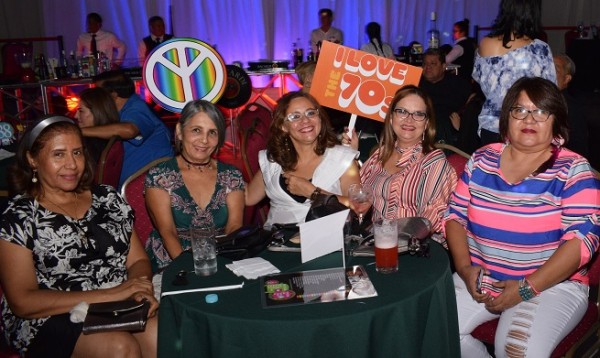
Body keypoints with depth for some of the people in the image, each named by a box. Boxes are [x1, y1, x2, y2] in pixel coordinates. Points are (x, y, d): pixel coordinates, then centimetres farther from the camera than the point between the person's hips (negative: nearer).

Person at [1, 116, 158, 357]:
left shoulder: (107, 198, 12)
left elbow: (138, 260, 13)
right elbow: (22, 302, -9)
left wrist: (139, 289, -13)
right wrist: (110, 294, -18)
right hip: (50, 321, -3)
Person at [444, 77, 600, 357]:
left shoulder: (573, 171, -5)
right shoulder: (481, 160, 5)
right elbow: (455, 216, 7)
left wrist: (527, 288, -19)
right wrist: (465, 268, -9)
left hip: (551, 284, -3)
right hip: (480, 279, 4)